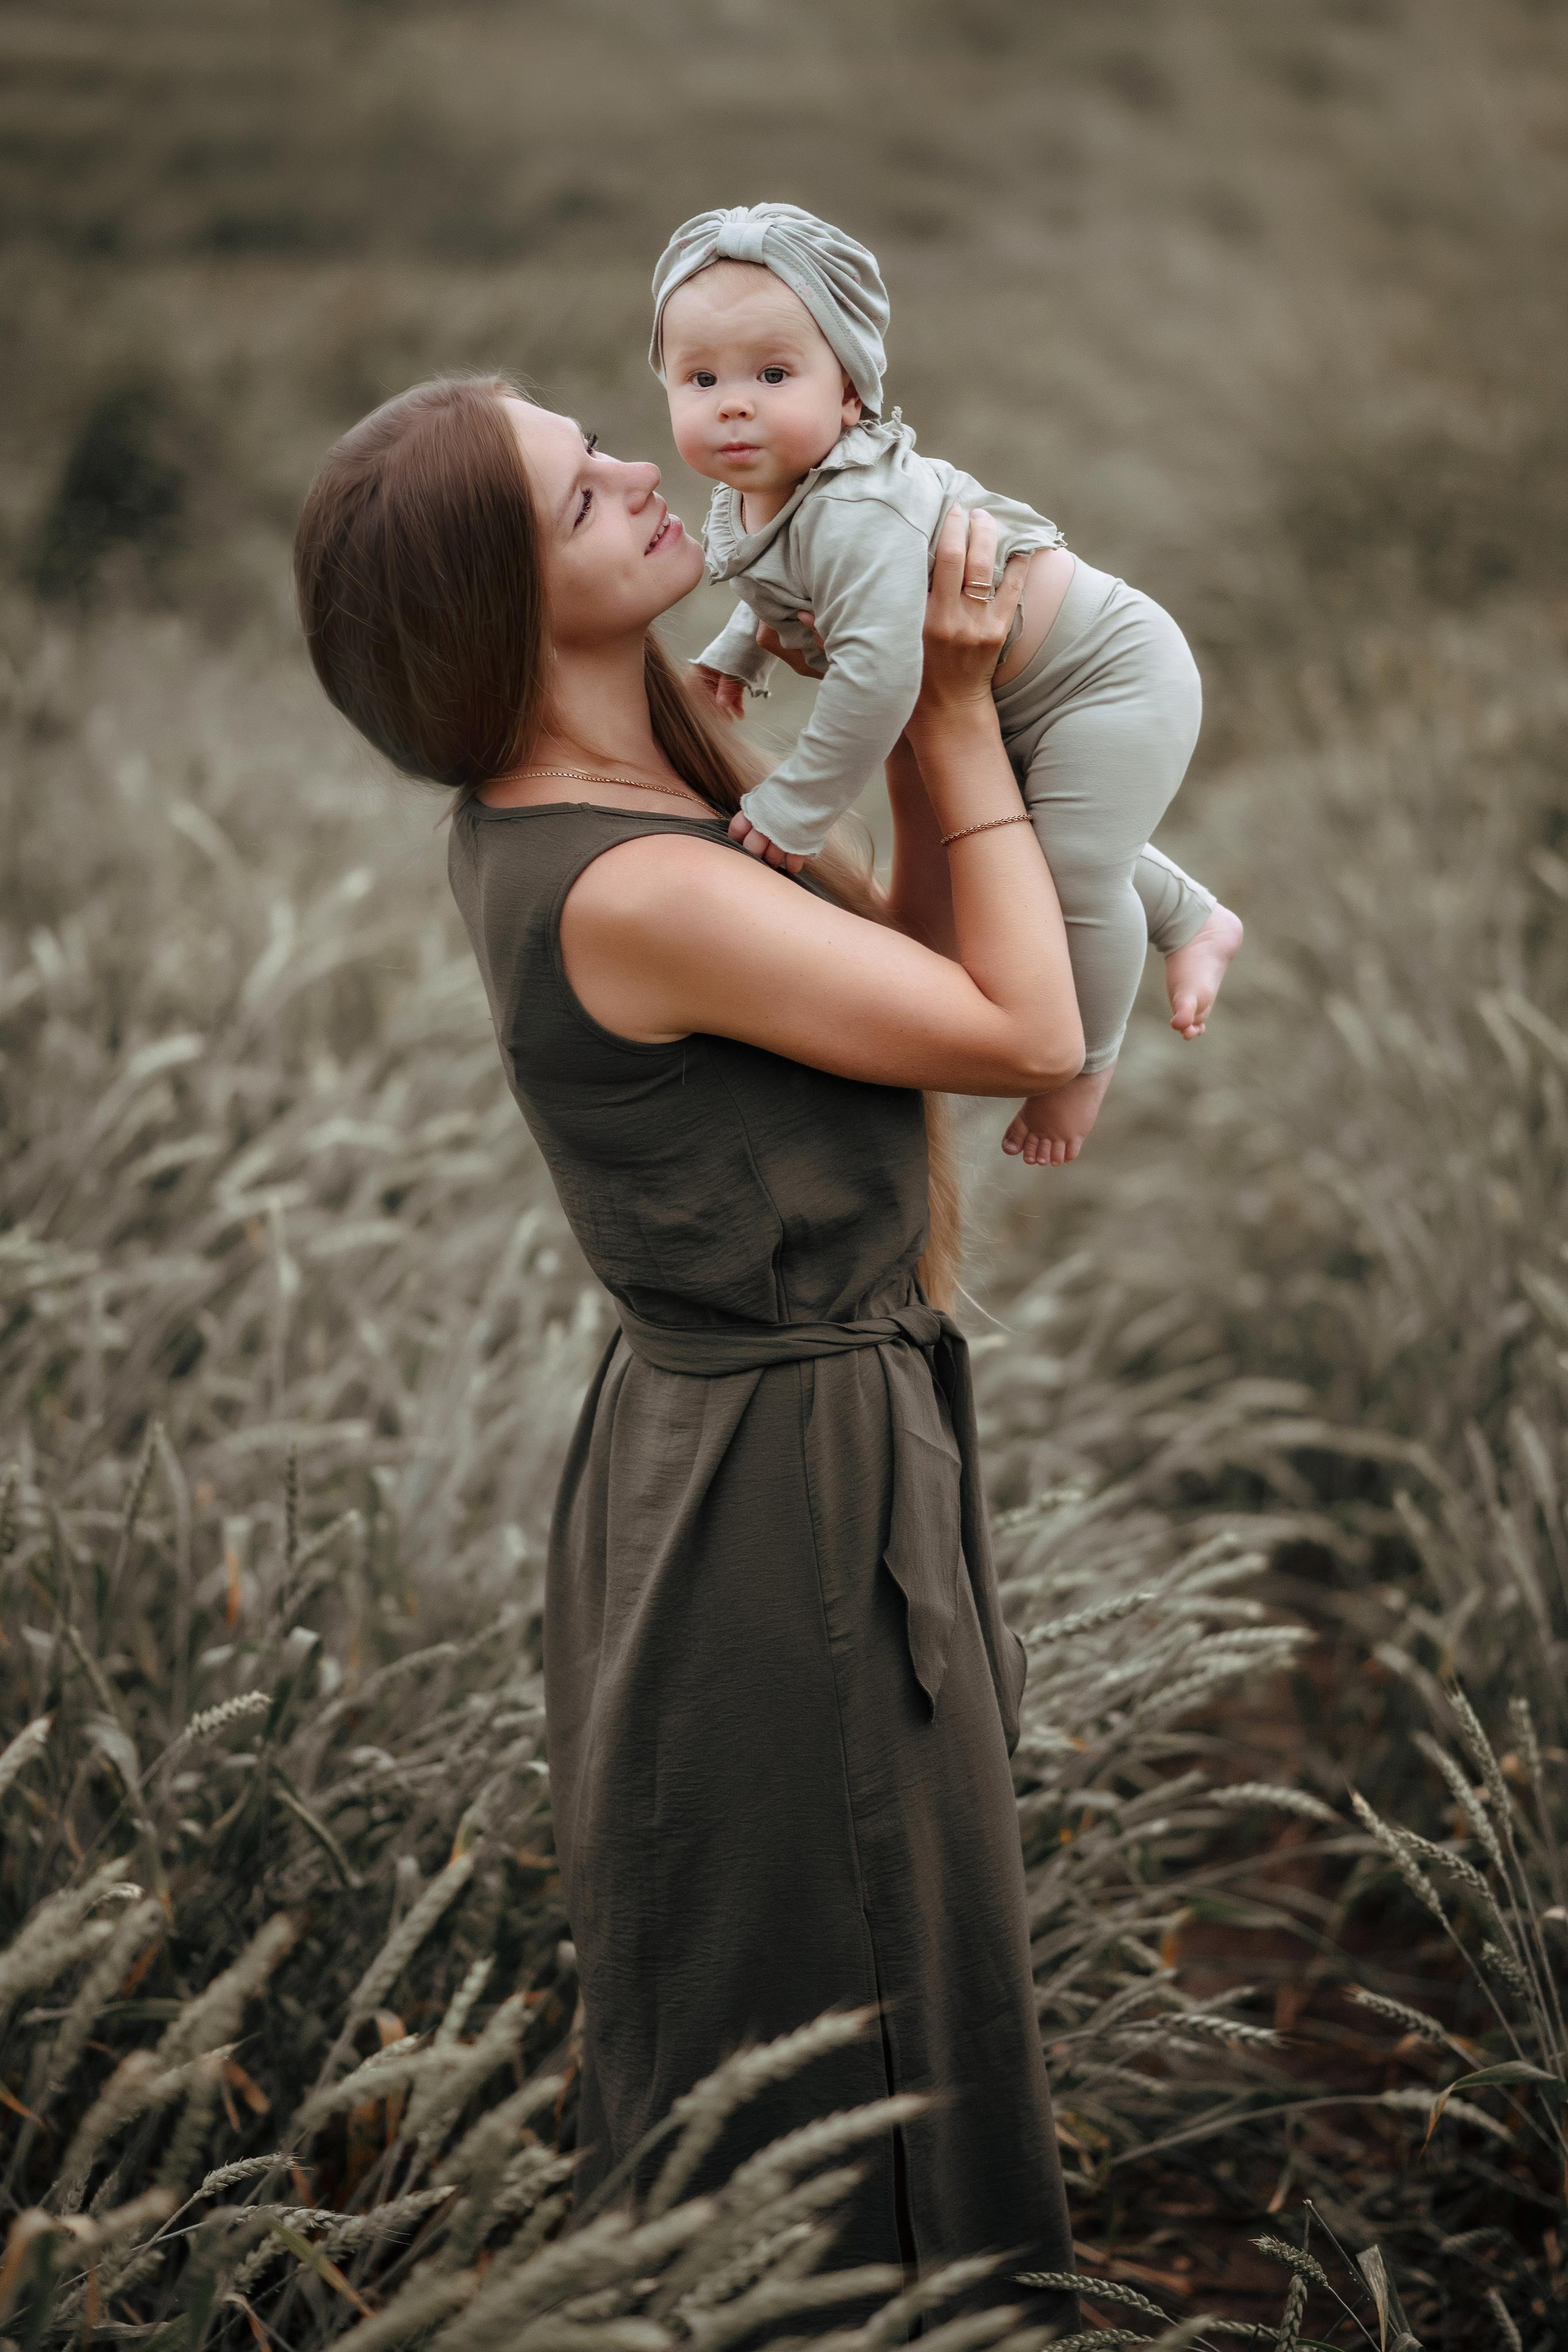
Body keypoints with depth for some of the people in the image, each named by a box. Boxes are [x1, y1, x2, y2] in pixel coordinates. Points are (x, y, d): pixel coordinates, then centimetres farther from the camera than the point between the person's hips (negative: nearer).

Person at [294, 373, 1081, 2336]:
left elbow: (916, 967, 6)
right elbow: (1027, 1032, -18)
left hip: (723, 1439, 10)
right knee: (833, 2012, 8)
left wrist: (929, 720, -5)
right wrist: (960, 720, -12)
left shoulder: (561, 809, 2)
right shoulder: (622, 891, -27)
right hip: (788, 1494, -10)